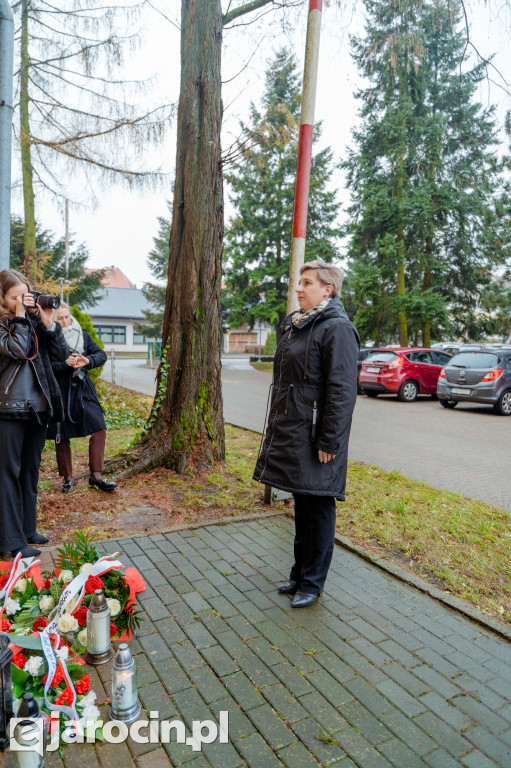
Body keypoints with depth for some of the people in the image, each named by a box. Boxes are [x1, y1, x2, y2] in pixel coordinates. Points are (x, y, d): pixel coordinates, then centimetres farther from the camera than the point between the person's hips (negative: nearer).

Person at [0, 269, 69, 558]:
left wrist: (49, 323, -6)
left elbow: (62, 353, 5)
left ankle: (27, 529, 27)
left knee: (31, 469, 14)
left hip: (39, 406, 6)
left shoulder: (35, 319, 10)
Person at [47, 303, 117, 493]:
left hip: (83, 389, 3)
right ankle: (68, 478, 22)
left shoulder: (83, 334, 8)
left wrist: (88, 360, -17)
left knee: (99, 428, -6)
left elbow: (101, 355, 2)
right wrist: (65, 364, -22)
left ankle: (96, 475, 5)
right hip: (60, 392, -3)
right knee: (61, 437, 6)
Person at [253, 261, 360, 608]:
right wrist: (277, 428, 20)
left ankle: (312, 583, 23)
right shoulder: (296, 325, 15)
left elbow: (342, 391, -19)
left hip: (315, 439, -9)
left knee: (317, 510, 6)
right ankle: (300, 574, 35)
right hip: (291, 434, 9)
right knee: (302, 508, 19)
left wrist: (329, 442, -20)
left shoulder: (337, 328, -14)